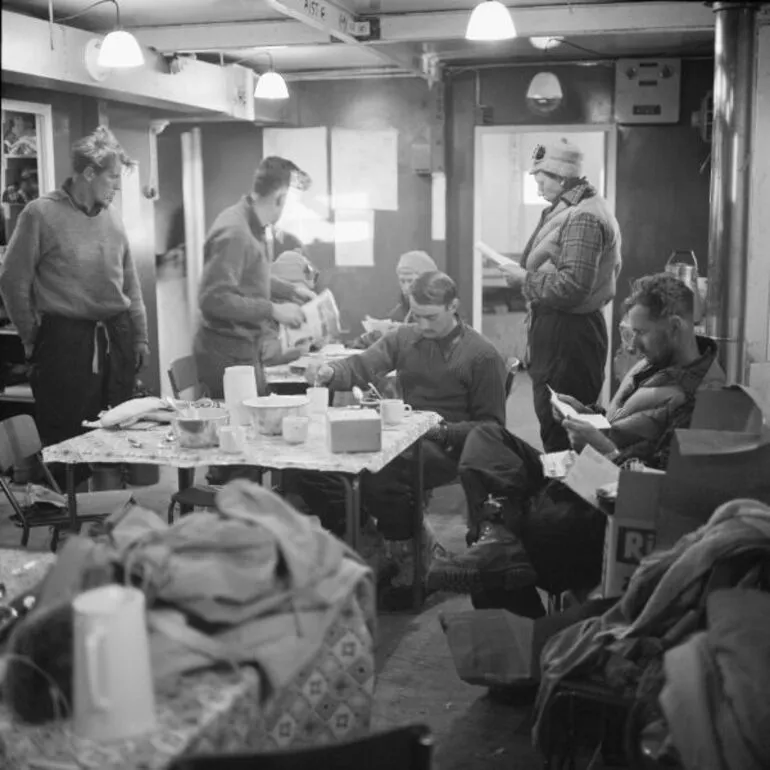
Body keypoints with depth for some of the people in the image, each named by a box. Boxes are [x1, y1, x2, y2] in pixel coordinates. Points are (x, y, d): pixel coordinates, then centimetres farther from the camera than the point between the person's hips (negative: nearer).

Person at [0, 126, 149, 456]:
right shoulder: (40, 213, -7)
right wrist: (33, 337, 1)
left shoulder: (111, 215, 9)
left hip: (116, 339, 5)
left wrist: (140, 336, 12)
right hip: (65, 342, -5)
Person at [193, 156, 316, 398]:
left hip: (244, 347, 9)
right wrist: (273, 310, -22)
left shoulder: (251, 225, 8)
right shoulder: (235, 233, -21)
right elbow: (214, 298, -25)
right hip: (228, 352, -9)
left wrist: (291, 291, 15)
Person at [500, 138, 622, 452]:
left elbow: (572, 286, -26)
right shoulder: (572, 209, 13)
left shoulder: (582, 217, -19)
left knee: (560, 431, -4)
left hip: (568, 334, -11)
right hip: (555, 325, 11)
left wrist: (525, 279, -13)